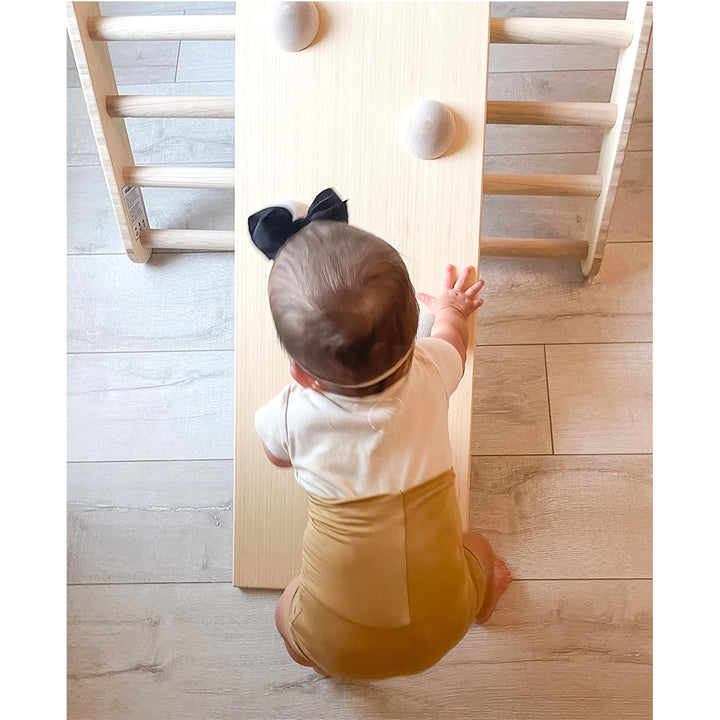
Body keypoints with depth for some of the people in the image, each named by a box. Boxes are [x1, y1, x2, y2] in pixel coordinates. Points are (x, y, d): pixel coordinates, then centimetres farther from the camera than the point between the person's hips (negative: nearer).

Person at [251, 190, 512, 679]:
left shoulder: (289, 414, -19)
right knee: (476, 548, 32)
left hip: (339, 647, -1)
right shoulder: (430, 375, -16)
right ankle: (481, 602, 64)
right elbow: (452, 336, 11)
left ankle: (321, 663, 61)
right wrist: (453, 308, 33)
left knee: (289, 614, 31)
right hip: (443, 626, 2)